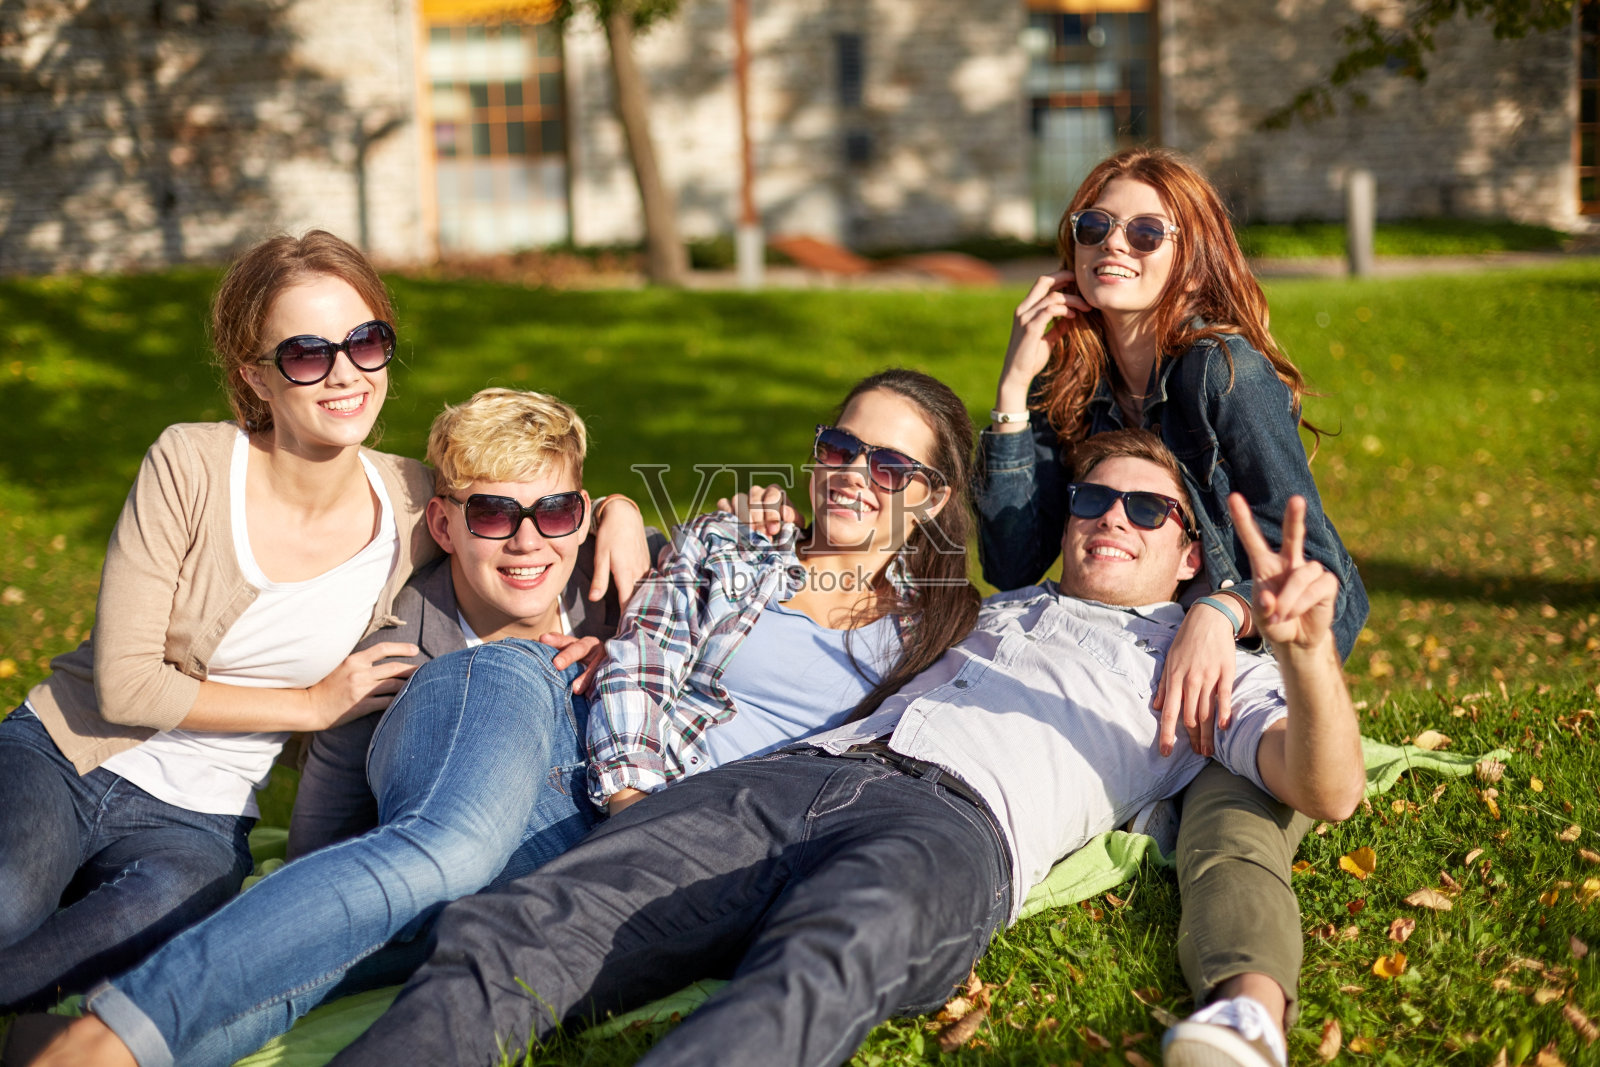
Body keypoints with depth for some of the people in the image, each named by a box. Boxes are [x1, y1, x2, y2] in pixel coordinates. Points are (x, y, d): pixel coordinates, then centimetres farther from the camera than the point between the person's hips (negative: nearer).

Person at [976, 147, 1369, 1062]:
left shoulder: (1223, 369, -9)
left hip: (1259, 673, -7)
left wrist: (1221, 611, -39)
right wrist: (1015, 392, -6)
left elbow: (1307, 552, -18)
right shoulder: (1071, 386, 7)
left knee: (1230, 847, -40)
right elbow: (1014, 566, -1)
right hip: (1129, 679, 8)